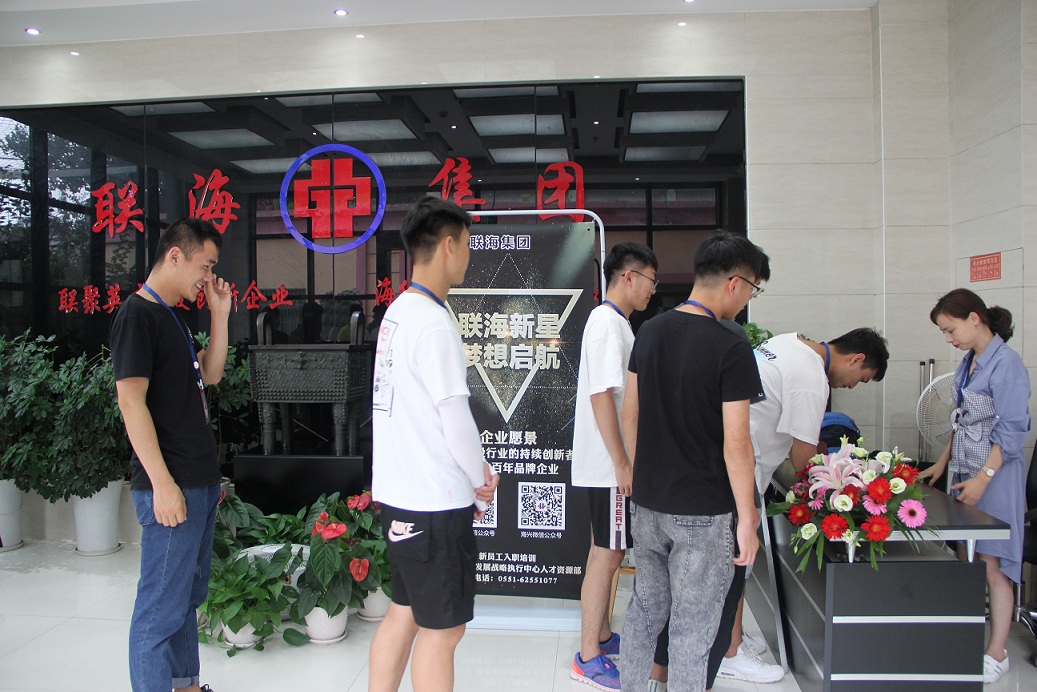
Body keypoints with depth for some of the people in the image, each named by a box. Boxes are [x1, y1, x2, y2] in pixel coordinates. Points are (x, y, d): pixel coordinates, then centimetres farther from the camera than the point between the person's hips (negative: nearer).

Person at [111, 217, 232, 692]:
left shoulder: (170, 317, 16)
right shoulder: (137, 315, -13)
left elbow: (210, 375, 20)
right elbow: (131, 400, -19)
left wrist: (219, 314, 11)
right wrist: (162, 483, -21)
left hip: (199, 482, 10)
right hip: (170, 487, -10)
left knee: (188, 596, 19)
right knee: (161, 609, -2)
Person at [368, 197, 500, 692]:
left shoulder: (397, 312, 10)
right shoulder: (433, 323, -20)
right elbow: (455, 417, -19)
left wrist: (474, 470, 9)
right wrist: (480, 481, -1)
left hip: (397, 494, 9)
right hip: (435, 503, -9)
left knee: (404, 613, 19)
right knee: (441, 629, 5)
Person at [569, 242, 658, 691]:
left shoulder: (615, 322, 15)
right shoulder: (607, 322, -17)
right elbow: (601, 395, -23)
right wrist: (622, 463, -22)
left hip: (610, 464, 10)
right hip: (607, 466, -10)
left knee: (606, 551, 18)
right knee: (607, 554, -1)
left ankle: (601, 635, 32)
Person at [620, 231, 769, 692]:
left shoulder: (649, 332, 3)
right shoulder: (731, 350, -17)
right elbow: (735, 445, -18)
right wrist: (747, 517, -9)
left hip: (647, 503, 6)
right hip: (704, 514, -6)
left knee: (644, 610, 20)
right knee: (692, 629, 8)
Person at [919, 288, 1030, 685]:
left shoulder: (1006, 364, -15)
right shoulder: (968, 362, 11)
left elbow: (1012, 431, -17)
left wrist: (983, 478, -19)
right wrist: (942, 463, 18)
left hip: (995, 475, -8)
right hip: (965, 471, 8)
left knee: (992, 566, -1)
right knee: (964, 561, 11)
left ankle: (997, 655, 11)